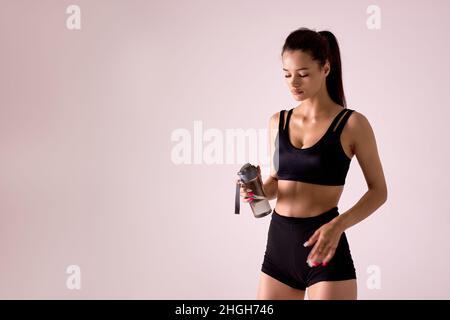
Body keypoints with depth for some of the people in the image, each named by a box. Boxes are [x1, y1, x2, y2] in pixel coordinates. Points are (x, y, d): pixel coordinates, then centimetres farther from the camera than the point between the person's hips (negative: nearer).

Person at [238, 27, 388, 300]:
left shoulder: (352, 124, -6)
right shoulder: (278, 122, 7)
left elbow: (378, 190, -2)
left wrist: (338, 225, -18)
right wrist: (257, 190, -6)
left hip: (325, 249, -4)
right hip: (279, 243, 5)